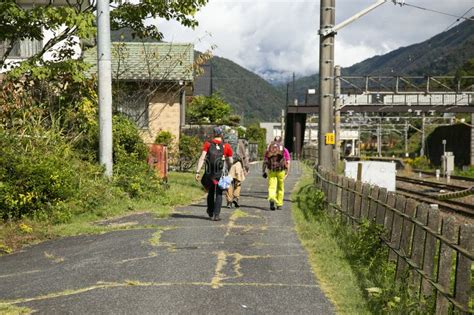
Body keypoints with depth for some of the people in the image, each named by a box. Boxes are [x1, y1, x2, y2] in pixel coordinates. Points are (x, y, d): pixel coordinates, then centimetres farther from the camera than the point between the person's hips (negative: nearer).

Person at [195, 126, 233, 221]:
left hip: (209, 173, 2)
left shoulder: (207, 144, 2)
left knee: (210, 193, 19)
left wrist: (197, 171, -8)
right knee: (218, 194, 6)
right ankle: (216, 215, -2)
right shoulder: (226, 146, 2)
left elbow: (202, 158, -7)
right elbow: (230, 162, 5)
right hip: (220, 173, -1)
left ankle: (210, 212, 30)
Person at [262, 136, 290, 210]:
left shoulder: (269, 149, 10)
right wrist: (287, 172, -5)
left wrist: (263, 171, 6)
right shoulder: (285, 150, 7)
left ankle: (271, 199, -29)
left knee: (271, 187, -1)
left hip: (271, 171, 0)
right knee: (280, 188, 14)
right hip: (281, 171, 0)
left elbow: (265, 161, 4)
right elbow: (288, 162, -3)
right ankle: (279, 204, 19)